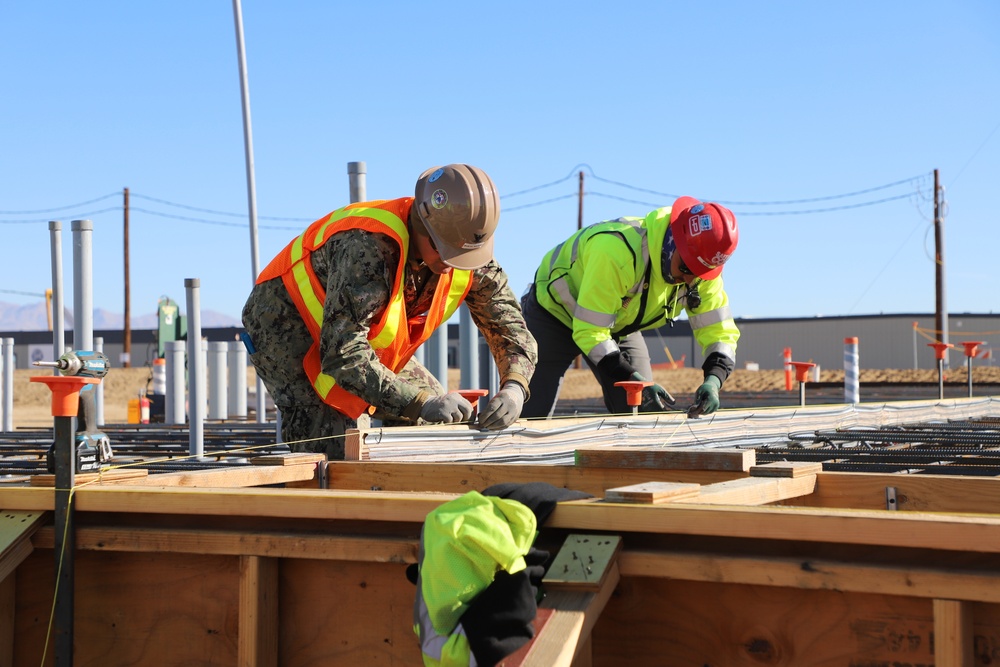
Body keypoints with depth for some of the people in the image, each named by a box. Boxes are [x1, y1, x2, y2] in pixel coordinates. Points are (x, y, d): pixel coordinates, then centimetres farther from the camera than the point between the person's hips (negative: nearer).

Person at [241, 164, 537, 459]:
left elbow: (511, 328, -8)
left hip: (361, 340, 8)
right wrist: (422, 403, -48)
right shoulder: (369, 248, -39)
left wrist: (514, 388, -30)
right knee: (335, 451, -27)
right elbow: (343, 357, -42)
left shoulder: (469, 250, -17)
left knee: (440, 423, 4)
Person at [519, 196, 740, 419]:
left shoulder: (702, 267, -20)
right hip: (553, 312, -6)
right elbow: (590, 331, -37)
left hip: (620, 327, 6)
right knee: (532, 416, -13)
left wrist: (713, 380, -36)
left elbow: (720, 331, -16)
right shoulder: (617, 250, -41)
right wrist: (635, 381, -42)